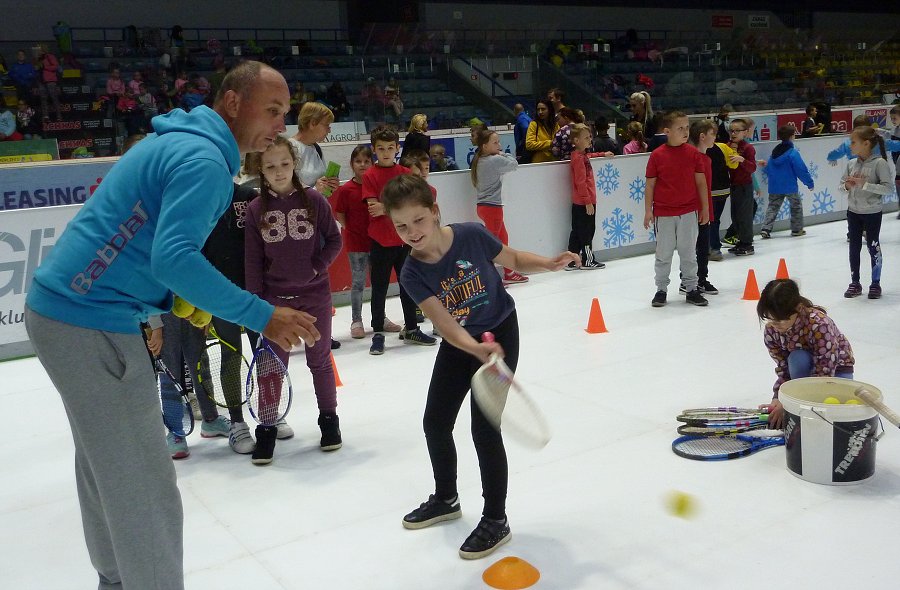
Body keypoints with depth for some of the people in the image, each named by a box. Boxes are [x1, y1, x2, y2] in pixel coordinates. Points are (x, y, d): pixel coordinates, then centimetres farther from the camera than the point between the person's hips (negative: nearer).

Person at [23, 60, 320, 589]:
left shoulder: (179, 142, 16)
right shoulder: (204, 160, -16)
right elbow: (174, 258, -29)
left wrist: (180, 302, 10)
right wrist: (261, 316, -23)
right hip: (93, 324, -11)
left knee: (107, 466, 23)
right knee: (145, 490, -4)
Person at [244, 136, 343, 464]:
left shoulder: (313, 200, -6)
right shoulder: (256, 209, -4)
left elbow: (334, 240, 0)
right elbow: (253, 260, -2)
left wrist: (316, 267, -13)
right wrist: (256, 302, -4)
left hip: (315, 295, 0)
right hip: (275, 299, 0)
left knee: (320, 361, 12)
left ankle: (329, 419, 28)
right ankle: (267, 428, 18)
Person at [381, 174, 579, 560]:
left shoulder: (471, 235, -23)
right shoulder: (413, 274, -19)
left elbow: (514, 259, -3)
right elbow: (444, 323, -29)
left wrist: (549, 264, -21)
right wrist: (477, 349, -47)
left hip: (500, 334, -4)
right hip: (459, 345, 4)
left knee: (484, 428, -10)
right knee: (435, 422, 12)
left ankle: (496, 520, 9)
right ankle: (446, 499, 39)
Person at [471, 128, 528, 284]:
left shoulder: (479, 161, 8)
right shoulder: (496, 160, -17)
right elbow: (514, 164, -6)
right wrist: (503, 153, 4)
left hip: (482, 206, 9)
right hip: (492, 207, -9)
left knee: (503, 237, 19)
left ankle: (509, 273, 29)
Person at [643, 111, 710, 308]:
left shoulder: (693, 153, -1)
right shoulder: (657, 155, -6)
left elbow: (701, 182, 3)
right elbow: (650, 184, -2)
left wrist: (705, 208, 4)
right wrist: (648, 210, -3)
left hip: (689, 212, 1)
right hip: (663, 213, -1)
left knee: (688, 252, 9)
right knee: (663, 254, 8)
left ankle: (692, 289, 19)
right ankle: (661, 290, 20)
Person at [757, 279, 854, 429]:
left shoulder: (819, 323, -36)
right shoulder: (771, 332, -21)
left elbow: (824, 373, -36)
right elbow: (783, 370, -14)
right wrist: (777, 399, -33)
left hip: (837, 368, -3)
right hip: (806, 370, 3)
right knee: (797, 358, -35)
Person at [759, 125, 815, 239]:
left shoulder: (775, 151, 5)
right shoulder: (793, 153, -15)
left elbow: (769, 169, 10)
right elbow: (801, 170, -13)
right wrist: (809, 183, -5)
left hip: (775, 186, 5)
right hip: (789, 186, -5)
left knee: (773, 207, 9)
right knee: (796, 206, 13)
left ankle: (766, 228, -6)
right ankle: (797, 229, 19)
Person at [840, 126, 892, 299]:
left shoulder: (879, 163, -14)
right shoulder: (851, 164, 2)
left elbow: (888, 188, -19)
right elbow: (841, 184, 10)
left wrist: (864, 184, -25)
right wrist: (847, 185, -12)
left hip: (872, 212, -5)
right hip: (853, 211, 5)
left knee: (873, 246, 6)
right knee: (854, 247, 10)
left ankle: (875, 284, 19)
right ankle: (855, 283, 22)